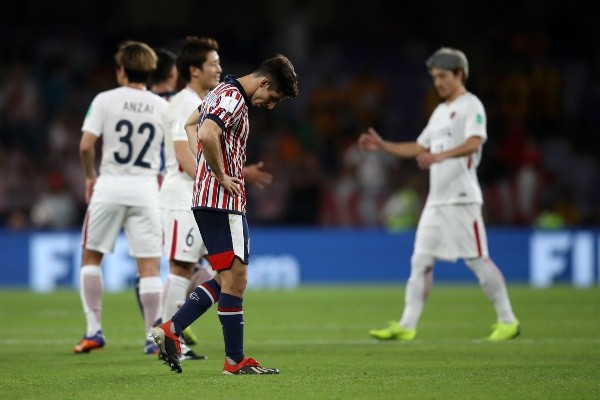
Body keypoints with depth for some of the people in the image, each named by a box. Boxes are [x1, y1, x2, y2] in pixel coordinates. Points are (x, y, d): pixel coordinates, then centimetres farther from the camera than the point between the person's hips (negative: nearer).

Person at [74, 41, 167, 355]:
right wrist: (165, 180, 17)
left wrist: (90, 176, 8)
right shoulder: (163, 107, 4)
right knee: (149, 266, 2)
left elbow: (86, 145, -8)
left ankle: (94, 330, 9)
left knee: (91, 258, 14)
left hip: (109, 186, -1)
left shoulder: (105, 100, -3)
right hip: (146, 188, 1)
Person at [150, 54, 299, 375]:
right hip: (223, 200, -10)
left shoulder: (223, 91, 16)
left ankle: (171, 330, 7)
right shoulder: (234, 99, -15)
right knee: (235, 278, -5)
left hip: (206, 198, 10)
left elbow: (191, 125, 31)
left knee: (225, 279, 12)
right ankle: (235, 360, -1)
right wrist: (221, 176, -18)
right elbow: (207, 135, -30)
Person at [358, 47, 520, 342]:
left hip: (462, 199, -8)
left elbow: (474, 142, -23)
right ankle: (407, 326, 4)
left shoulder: (471, 105, -6)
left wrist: (441, 156, -38)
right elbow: (419, 148, 27)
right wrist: (383, 146, 16)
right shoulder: (440, 111, 21)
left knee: (477, 259, -7)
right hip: (436, 200, 9)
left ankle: (508, 320, 2)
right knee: (421, 260, 4)